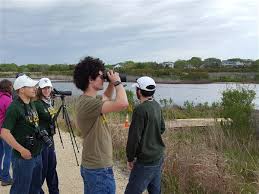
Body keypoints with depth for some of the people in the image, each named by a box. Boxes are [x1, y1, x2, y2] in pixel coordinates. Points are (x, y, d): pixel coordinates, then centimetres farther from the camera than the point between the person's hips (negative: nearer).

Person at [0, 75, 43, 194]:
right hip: (23, 157, -8)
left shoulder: (32, 105, 8)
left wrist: (42, 136, 11)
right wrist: (22, 150, -22)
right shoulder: (14, 108, -17)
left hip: (37, 155, 8)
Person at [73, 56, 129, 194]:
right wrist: (117, 82, -18)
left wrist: (112, 83, 7)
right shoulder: (88, 103, -25)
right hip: (99, 169, -10)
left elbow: (106, 98, 27)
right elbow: (123, 104, -37)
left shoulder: (88, 99, 5)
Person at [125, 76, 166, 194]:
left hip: (146, 161, -9)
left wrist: (130, 158, -8)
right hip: (158, 157, 9)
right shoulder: (157, 106, 4)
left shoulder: (140, 109, -21)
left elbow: (134, 137, -20)